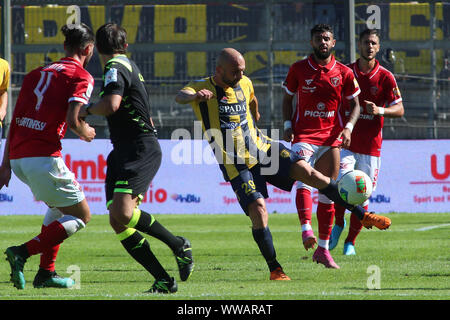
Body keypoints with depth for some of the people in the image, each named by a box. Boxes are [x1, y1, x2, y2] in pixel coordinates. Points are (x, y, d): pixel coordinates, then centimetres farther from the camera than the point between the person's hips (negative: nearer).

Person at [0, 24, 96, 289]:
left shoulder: (37, 73, 19)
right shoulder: (82, 77, -2)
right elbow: (72, 121, -15)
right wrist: (87, 133, 7)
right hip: (43, 157, -8)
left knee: (60, 205, 28)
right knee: (81, 215, 5)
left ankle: (46, 272, 21)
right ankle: (22, 252, -11)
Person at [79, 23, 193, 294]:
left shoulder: (116, 68, -10)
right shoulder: (130, 66, 21)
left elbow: (111, 105, -27)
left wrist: (87, 109, -9)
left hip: (140, 149, -10)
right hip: (123, 152, 10)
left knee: (122, 213, -25)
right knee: (119, 222, -2)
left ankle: (178, 245, -6)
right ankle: (163, 280, -3)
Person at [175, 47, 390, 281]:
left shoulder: (244, 84, 8)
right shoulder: (201, 87, -10)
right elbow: (180, 97, -32)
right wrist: (195, 96, -54)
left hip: (263, 148, 5)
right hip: (236, 164, -5)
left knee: (307, 172, -11)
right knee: (258, 211, -19)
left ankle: (362, 215, -3)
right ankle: (275, 270, -2)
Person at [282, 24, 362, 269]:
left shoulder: (344, 73, 3)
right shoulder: (298, 69, 1)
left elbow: (355, 104, 10)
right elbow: (288, 98, 11)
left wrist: (348, 127, -7)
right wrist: (288, 126, -3)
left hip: (331, 137, 2)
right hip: (304, 135, -2)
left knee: (328, 193, 3)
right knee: (303, 181, -25)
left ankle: (323, 248, 10)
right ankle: (306, 230, -36)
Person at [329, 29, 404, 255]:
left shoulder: (385, 77, -1)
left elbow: (399, 110, -2)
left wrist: (380, 110, -21)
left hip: (371, 145, 0)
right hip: (345, 142, 0)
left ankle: (351, 242, 17)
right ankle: (338, 224, 9)